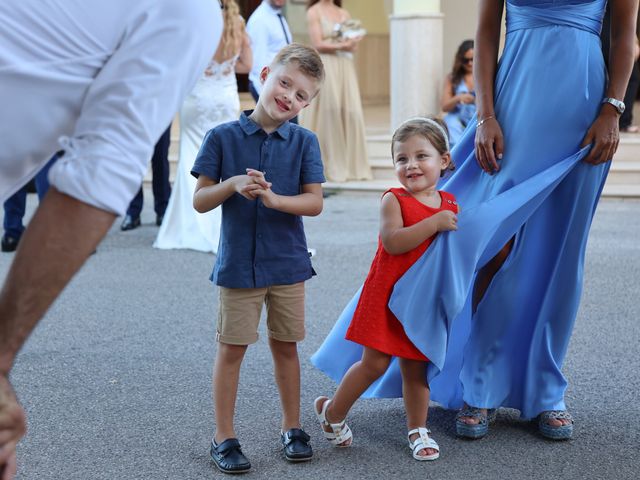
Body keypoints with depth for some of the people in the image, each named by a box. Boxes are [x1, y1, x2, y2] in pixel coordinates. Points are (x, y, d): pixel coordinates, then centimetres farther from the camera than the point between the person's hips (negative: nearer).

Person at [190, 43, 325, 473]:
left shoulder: (304, 142, -2)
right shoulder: (223, 137, -5)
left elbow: (314, 202, -9)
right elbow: (200, 201, -4)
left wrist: (274, 198, -25)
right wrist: (233, 185, -22)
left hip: (288, 264, 1)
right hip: (238, 264, -1)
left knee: (286, 345, 13)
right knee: (232, 348, 6)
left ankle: (292, 427, 28)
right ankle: (224, 436, 17)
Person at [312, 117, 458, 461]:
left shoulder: (450, 204, 5)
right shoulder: (393, 200, -11)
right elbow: (393, 242, -27)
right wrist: (435, 223, -28)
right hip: (387, 296, -4)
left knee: (415, 368, 11)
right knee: (375, 363, 0)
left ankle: (418, 429, 25)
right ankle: (332, 411, 21)